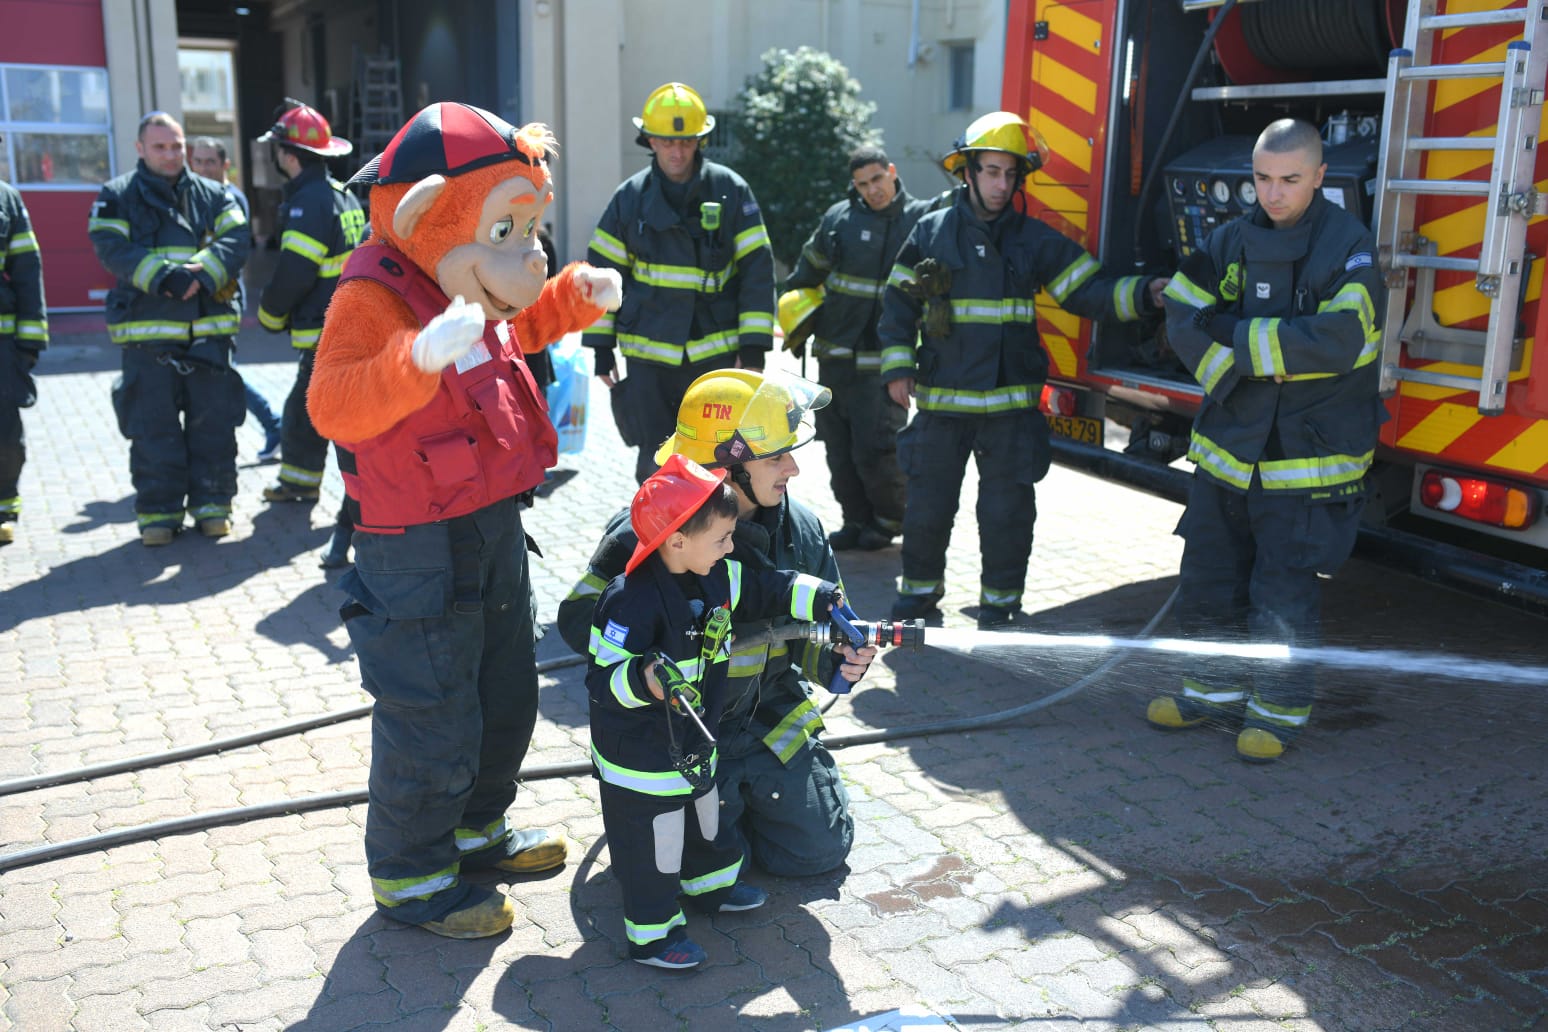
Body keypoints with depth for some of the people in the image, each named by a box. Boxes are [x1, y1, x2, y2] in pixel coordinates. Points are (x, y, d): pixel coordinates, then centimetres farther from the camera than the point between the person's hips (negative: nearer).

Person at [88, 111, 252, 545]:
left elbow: (237, 239, -2)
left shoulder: (213, 196, 12)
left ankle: (211, 503, 16)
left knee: (213, 421, 4)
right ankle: (159, 511, 12)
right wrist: (164, 276, -22)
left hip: (208, 329, 2)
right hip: (146, 331, -1)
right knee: (153, 426, 2)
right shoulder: (117, 197, 6)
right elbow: (111, 248, -8)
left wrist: (202, 272, -19)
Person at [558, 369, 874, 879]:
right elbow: (579, 616, -19)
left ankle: (742, 797, 32)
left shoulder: (798, 526, -3)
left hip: (769, 721, 5)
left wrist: (837, 657, -18)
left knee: (820, 847, 4)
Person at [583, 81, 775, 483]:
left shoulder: (730, 190, -2)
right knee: (655, 465, 4)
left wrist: (754, 346, -6)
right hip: (649, 355, 1)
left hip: (715, 354, -1)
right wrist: (601, 346, 4)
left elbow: (757, 269, -1)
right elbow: (603, 272, 7)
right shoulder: (631, 196, 2)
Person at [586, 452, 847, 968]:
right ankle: (651, 932, 23)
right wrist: (646, 679, -46)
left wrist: (824, 599, 5)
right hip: (641, 754, -9)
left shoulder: (718, 578, -3)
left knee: (703, 815, 29)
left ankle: (710, 882, 53)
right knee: (652, 842, 6)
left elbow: (769, 590, 12)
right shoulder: (632, 601, -30)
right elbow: (602, 677, -29)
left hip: (693, 741, 9)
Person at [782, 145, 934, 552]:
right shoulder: (839, 218, 5)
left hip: (883, 360, -3)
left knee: (875, 449, -6)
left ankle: (890, 518, 18)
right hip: (834, 355, 4)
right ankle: (857, 520, 25)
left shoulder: (921, 218, -2)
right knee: (839, 447, 9)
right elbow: (808, 271, 16)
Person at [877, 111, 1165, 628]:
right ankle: (920, 588, 29)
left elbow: (1088, 292, 1)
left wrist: (1144, 293, -14)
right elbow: (899, 301, 8)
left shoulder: (1036, 240, 4)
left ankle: (999, 604, 20)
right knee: (928, 504, 9)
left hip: (1010, 403, 0)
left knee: (1007, 511, 5)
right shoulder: (931, 232, 3)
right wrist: (897, 367, 0)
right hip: (941, 401, 0)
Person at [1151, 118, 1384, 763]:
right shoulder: (1232, 241, 5)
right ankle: (1218, 685, 32)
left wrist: (1235, 333, -17)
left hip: (1308, 455, -5)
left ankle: (1281, 707, 20)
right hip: (1228, 444, 5)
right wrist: (1242, 367, -16)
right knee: (1208, 575, 13)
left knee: (1284, 590, 2)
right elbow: (1183, 318, -1)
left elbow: (1338, 341, -22)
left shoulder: (1348, 246, -10)